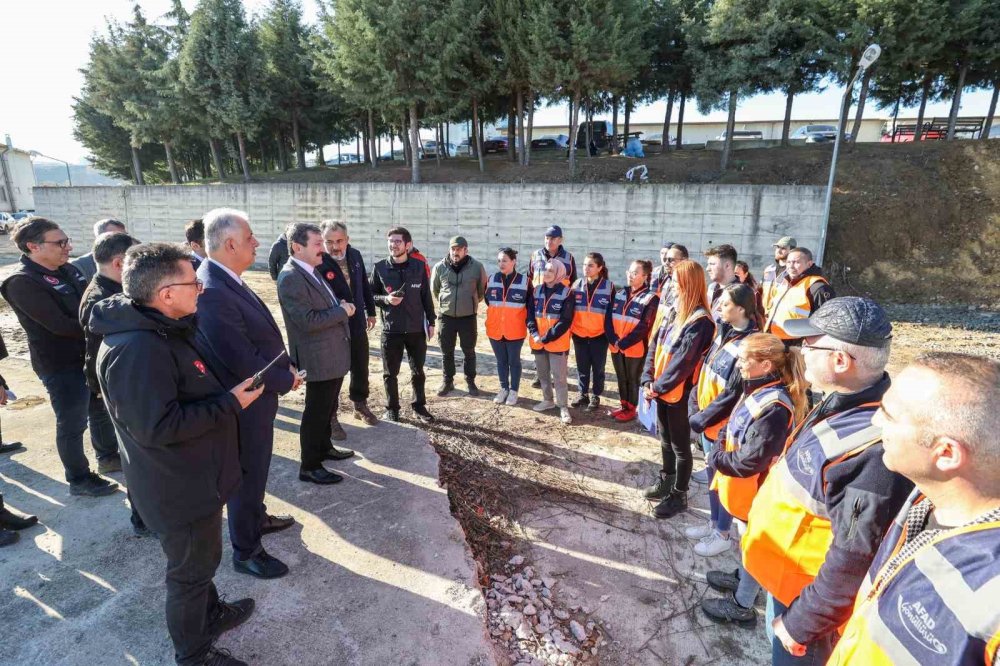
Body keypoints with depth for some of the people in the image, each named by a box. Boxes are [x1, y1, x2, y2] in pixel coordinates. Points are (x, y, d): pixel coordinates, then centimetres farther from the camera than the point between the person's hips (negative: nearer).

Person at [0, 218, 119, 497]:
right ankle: (79, 479, 24)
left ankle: (108, 456, 42)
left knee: (100, 410, 22)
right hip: (61, 365, -7)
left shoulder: (68, 269, 3)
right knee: (73, 424, 7)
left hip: (90, 354, 8)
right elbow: (61, 325, -25)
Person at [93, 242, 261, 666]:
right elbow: (157, 425, -32)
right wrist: (230, 403, -26)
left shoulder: (166, 329, 3)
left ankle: (211, 613, 51)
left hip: (194, 476, 10)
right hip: (179, 488, -9)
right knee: (191, 570, 12)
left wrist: (230, 390, 3)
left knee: (200, 559, 28)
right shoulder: (137, 349, -30)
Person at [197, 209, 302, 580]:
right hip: (246, 403, -9)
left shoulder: (227, 280, 2)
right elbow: (241, 360, -29)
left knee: (255, 469, 28)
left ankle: (257, 518, 50)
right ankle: (246, 552, 30)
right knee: (247, 475, 9)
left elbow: (261, 336, 10)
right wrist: (286, 380, -15)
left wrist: (284, 366, -1)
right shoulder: (212, 292, -29)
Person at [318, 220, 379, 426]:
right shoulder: (318, 263, -19)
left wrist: (370, 312, 17)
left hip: (358, 325, 6)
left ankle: (360, 405, 41)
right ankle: (330, 417, 24)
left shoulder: (355, 255, 0)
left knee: (361, 369, 20)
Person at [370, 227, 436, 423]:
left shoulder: (419, 266, -1)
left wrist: (431, 322, 5)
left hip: (416, 328, 1)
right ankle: (392, 409, 26)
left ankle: (419, 406, 30)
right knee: (390, 373, 9)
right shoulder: (379, 267, -4)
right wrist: (385, 299, -18)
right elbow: (370, 295, 3)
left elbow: (426, 296, 5)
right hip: (391, 330, -1)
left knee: (418, 371, 13)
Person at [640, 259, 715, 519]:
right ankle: (666, 481, 40)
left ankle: (679, 495, 22)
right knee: (665, 440, 22)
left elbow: (684, 361, -22)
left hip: (679, 393, -8)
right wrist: (648, 380, -3)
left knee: (680, 445, 7)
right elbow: (655, 346, 6)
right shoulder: (675, 311, 8)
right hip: (662, 390, 8)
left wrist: (659, 386, -15)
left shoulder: (700, 320, -19)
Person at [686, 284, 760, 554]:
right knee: (712, 474, 21)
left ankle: (722, 534, 28)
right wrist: (695, 407, 1)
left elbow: (732, 395, -22)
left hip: (724, 425, -7)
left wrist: (701, 418, -15)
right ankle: (714, 522, 40)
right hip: (707, 419, 7)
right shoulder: (723, 332, 3)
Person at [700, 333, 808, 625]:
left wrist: (716, 457, -15)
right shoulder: (761, 391, -2)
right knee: (748, 540, 28)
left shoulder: (773, 408, -32)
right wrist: (721, 451, -1)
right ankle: (742, 578, 49)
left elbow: (749, 461, -30)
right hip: (744, 488, 8)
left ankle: (742, 606, 31)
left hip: (754, 491, -8)